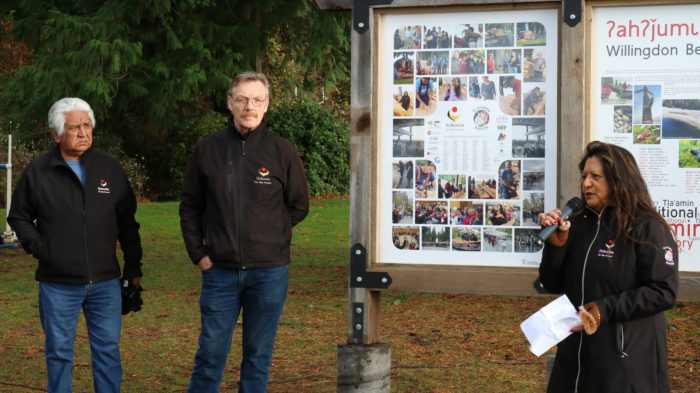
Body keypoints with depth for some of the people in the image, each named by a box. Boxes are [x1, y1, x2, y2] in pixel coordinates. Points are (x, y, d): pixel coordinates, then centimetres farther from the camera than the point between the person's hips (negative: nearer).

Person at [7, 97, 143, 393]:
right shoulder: (38, 172, 1)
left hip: (105, 282, 2)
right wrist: (38, 247, -6)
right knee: (59, 352, 6)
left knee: (107, 349, 7)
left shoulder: (110, 168, 6)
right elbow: (19, 217, 10)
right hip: (58, 284, -1)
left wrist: (133, 267, 9)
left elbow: (127, 222, 11)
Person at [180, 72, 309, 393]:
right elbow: (189, 206, 9)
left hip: (268, 270, 0)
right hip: (220, 270, 1)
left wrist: (269, 238, 3)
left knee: (258, 354, 9)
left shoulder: (282, 151, -1)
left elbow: (298, 206, 8)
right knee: (211, 351, 5)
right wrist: (198, 253, 2)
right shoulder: (207, 149, 3)